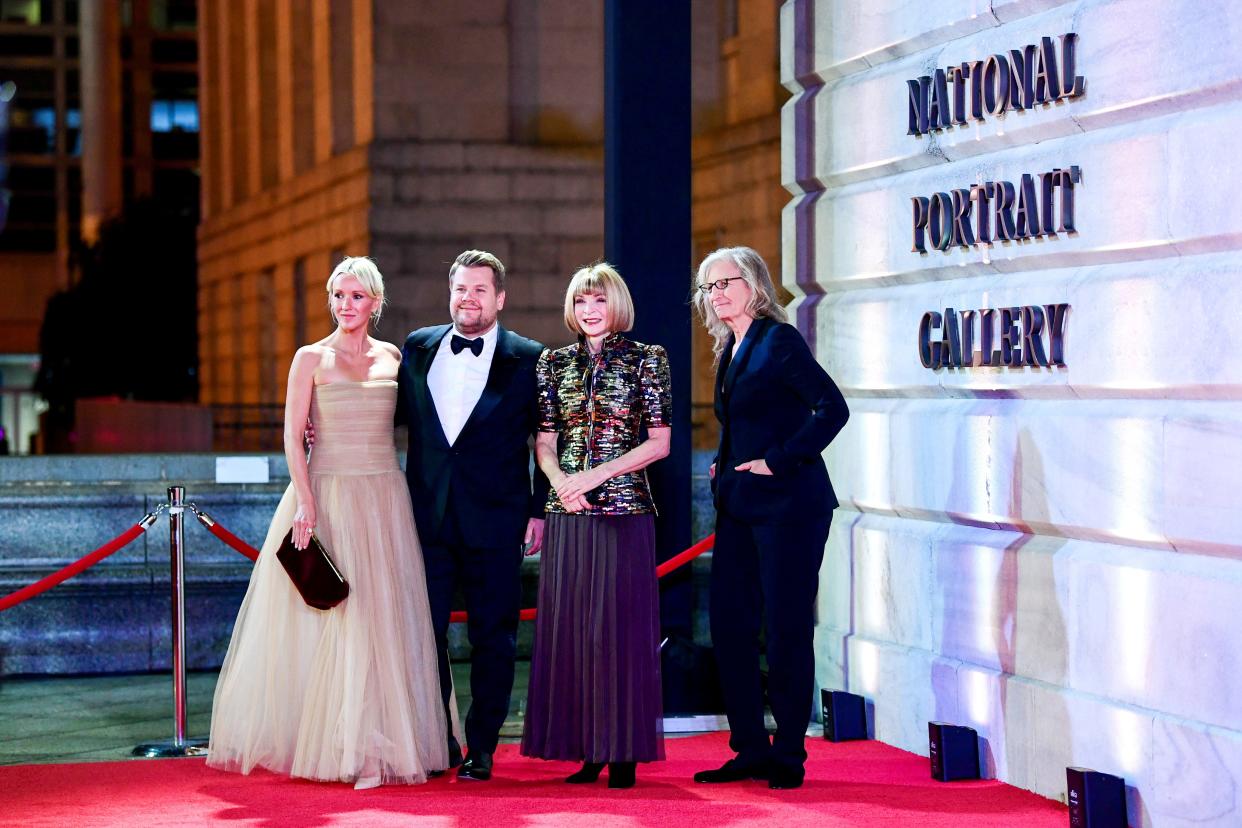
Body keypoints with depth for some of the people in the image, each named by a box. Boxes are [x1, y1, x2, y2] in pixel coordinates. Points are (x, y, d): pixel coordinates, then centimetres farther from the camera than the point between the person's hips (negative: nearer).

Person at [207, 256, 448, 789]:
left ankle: (380, 743, 7)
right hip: (327, 496, -3)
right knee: (334, 618, -5)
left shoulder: (394, 359, 11)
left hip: (385, 499, 3)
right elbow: (293, 436, -4)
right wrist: (305, 501, -14)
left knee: (387, 617, 2)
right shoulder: (312, 358, 1)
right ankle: (343, 745, -1)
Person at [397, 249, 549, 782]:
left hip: (495, 521, -2)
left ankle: (481, 748, 13)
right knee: (424, 633, 5)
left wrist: (539, 510, -1)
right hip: (427, 518, 3)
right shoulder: (417, 349, 8)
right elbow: (395, 414, 18)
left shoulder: (527, 359, 0)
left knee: (492, 638, 4)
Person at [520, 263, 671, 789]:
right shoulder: (554, 363, 11)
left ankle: (624, 752, 3)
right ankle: (588, 750, 7)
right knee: (570, 626, 1)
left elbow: (659, 441, -2)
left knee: (620, 625, -3)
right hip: (568, 510, 3)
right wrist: (559, 479, -10)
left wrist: (597, 474, -11)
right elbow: (544, 440, 11)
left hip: (624, 508, -3)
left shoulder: (646, 359, 1)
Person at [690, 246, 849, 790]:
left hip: (787, 505, -9)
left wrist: (778, 461, -17)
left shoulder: (780, 340, -9)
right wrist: (724, 468, 11)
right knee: (729, 623, 7)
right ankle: (751, 750, 15)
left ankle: (788, 755, 5)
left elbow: (832, 409, -18)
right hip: (740, 508, 9)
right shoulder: (730, 352, 16)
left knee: (787, 627, -3)